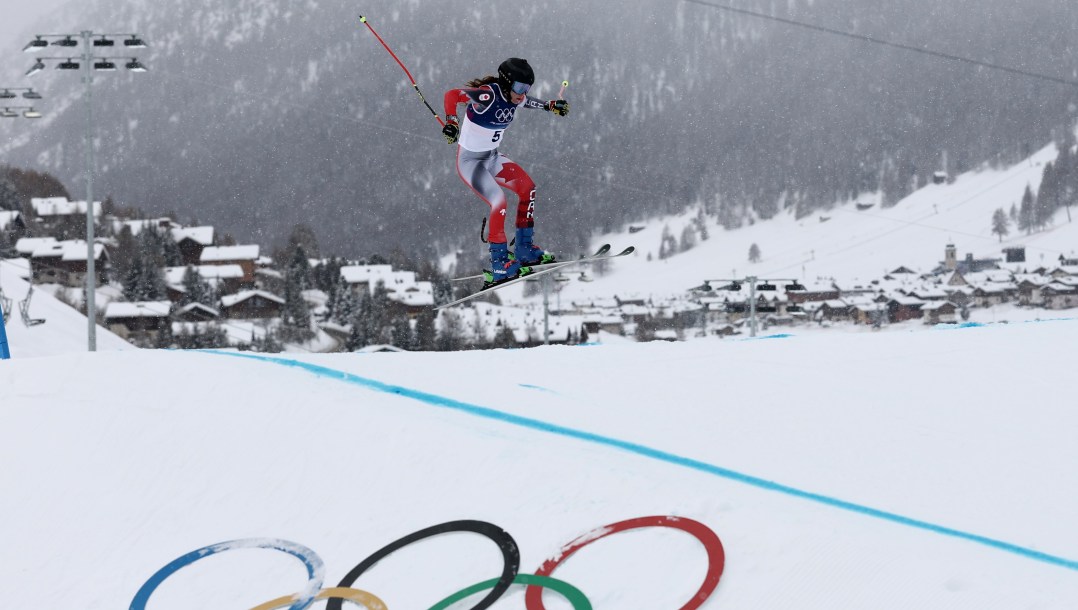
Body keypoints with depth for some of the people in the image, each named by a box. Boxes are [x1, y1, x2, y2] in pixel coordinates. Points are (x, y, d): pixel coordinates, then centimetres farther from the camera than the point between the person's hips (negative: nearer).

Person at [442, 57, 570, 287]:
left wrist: (550, 106, 26)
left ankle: (525, 250, 16)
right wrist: (451, 122, -46)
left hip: (492, 157, 9)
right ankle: (498, 267, -13)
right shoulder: (488, 95, -26)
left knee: (527, 187, 7)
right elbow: (452, 95, -33)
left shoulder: (514, 98, -3)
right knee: (499, 203, -21)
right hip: (469, 160, -9)